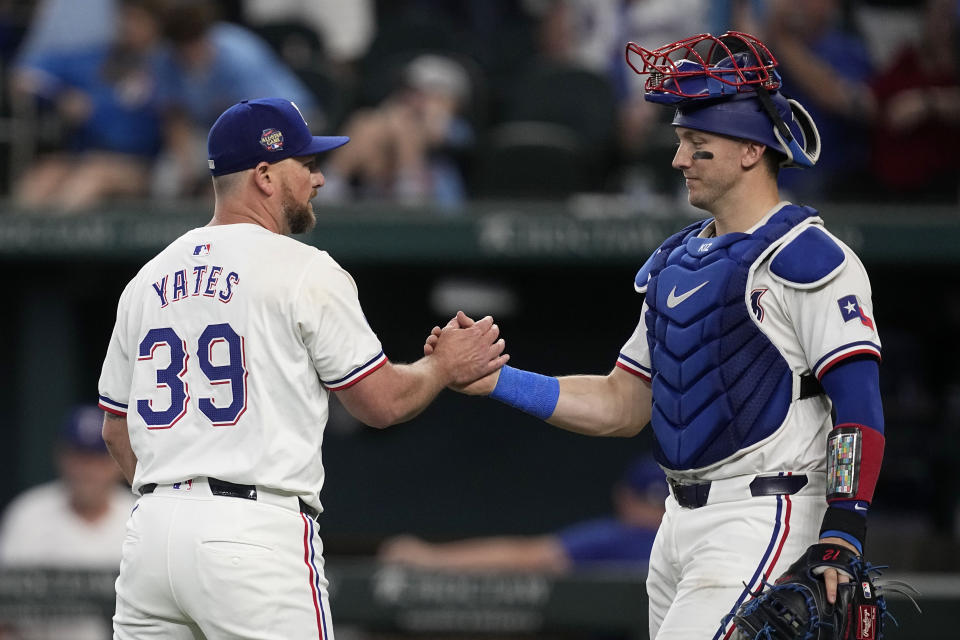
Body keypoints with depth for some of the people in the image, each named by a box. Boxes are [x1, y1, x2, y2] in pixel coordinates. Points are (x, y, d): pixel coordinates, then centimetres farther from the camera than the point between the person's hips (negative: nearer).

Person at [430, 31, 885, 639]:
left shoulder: (809, 258, -9)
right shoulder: (675, 262, 18)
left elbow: (860, 410, -15)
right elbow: (621, 406, 20)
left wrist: (838, 544, -23)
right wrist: (494, 379, 8)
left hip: (764, 519, -9)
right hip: (683, 522, 9)